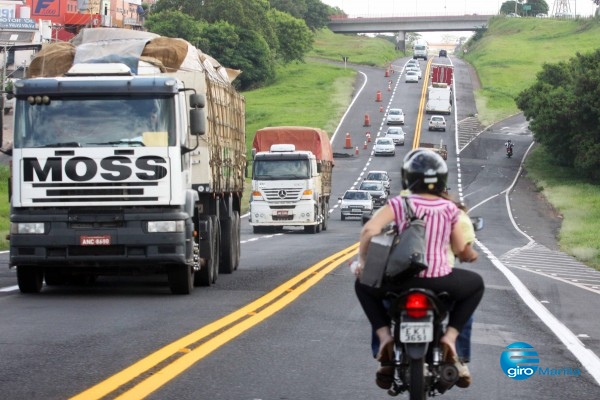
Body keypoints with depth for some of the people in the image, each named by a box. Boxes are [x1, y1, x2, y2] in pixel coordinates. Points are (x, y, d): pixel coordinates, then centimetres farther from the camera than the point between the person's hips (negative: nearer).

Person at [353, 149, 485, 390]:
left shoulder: (400, 204, -2)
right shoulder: (449, 209, 3)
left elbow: (369, 230, -14)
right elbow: (460, 248, 13)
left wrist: (362, 260, 1)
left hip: (402, 279, 0)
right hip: (439, 282, 0)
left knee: (363, 285, 31)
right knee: (476, 284, 31)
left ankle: (384, 335, 10)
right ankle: (450, 336, 11)